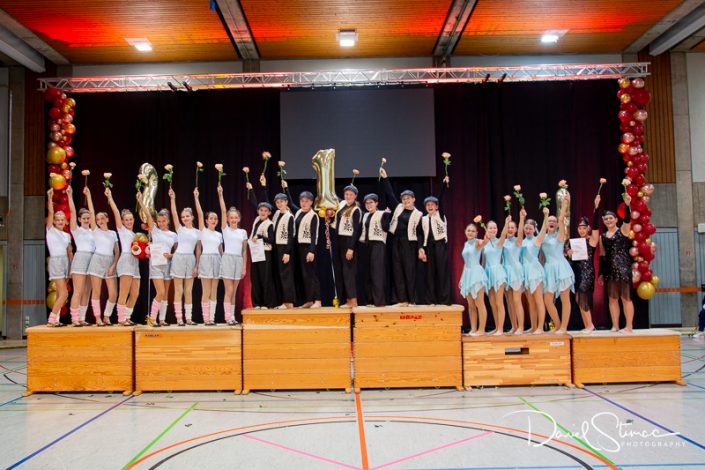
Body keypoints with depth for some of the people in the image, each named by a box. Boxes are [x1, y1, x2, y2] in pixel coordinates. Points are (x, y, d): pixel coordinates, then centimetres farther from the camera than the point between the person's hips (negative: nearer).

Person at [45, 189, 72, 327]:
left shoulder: (67, 235, 15)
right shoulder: (50, 230, 2)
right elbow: (50, 213, -9)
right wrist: (50, 197, -15)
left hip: (66, 262, 6)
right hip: (56, 261, -6)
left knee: (60, 294, 6)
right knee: (64, 293, -15)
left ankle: (56, 320, 11)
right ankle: (51, 319, -10)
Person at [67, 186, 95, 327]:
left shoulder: (92, 230, 17)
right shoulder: (76, 230, 6)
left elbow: (92, 212, 20)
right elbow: (72, 211, 0)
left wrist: (88, 195, 24)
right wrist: (70, 195, -1)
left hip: (92, 260, 5)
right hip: (80, 258, -5)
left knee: (87, 293, 5)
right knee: (78, 291, -9)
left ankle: (82, 318, 9)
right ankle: (74, 319, -7)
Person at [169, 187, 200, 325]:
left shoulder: (197, 232, 8)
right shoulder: (180, 229, 4)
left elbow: (198, 251, 7)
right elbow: (174, 213, -9)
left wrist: (197, 266, 1)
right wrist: (172, 198, -17)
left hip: (190, 260, 2)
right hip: (179, 258, -2)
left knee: (188, 291, 7)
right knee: (178, 291, 0)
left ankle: (189, 317, 11)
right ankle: (179, 318, 2)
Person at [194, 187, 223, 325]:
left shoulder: (219, 234, 14)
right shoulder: (203, 231, 2)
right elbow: (199, 213, -7)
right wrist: (196, 197, -12)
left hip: (217, 261, 4)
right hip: (206, 259, -4)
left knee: (214, 292, 5)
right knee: (206, 292, -3)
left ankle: (212, 317, 8)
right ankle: (206, 318, 0)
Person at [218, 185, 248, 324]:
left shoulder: (243, 232, 10)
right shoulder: (225, 229, 3)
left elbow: (244, 251, 10)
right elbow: (223, 211, -7)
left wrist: (244, 266, 6)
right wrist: (220, 194, -13)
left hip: (239, 260, 3)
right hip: (228, 259, -3)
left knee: (234, 291, 8)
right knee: (229, 290, -6)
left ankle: (232, 316, 12)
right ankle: (228, 317, -2)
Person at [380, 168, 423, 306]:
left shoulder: (418, 214, -1)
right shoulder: (398, 208, 9)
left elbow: (420, 233, -1)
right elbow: (390, 194, 9)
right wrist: (385, 178, 4)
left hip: (409, 244, -4)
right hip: (396, 243, 4)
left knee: (409, 271, -2)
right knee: (397, 271, 4)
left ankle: (412, 300, 6)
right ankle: (402, 300, 9)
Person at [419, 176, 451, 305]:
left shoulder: (440, 214, 4)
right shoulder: (424, 219, 12)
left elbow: (440, 199, -9)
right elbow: (422, 235, 9)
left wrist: (444, 184, -20)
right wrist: (421, 249, -4)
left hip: (440, 244, -3)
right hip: (429, 246, 3)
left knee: (442, 270, -6)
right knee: (430, 271, 3)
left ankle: (444, 299, -5)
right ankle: (432, 300, 6)